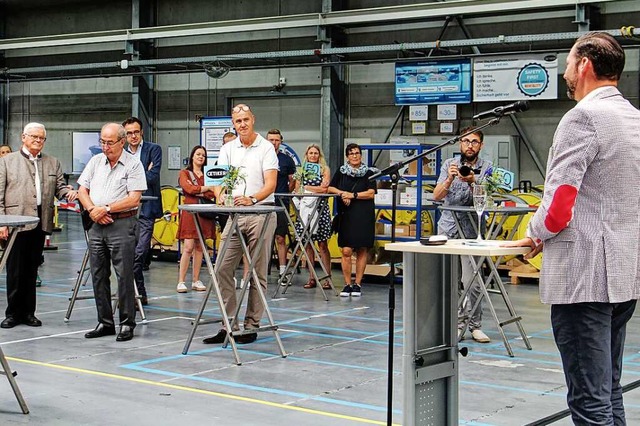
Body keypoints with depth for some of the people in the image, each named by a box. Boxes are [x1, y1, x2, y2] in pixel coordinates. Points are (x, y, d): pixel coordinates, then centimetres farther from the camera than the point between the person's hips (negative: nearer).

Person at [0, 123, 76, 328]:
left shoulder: (53, 163, 16)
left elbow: (59, 187, 12)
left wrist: (69, 192, -12)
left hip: (40, 223, 3)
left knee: (32, 270, 8)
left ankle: (28, 312, 14)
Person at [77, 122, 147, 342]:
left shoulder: (133, 164, -4)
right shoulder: (95, 161, 13)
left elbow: (134, 199, -12)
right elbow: (82, 190, 12)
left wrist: (106, 209, -14)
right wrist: (92, 210, -6)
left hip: (122, 224, -6)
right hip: (97, 225, 6)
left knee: (124, 275, -5)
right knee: (99, 276, 8)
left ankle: (127, 324, 1)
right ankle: (105, 323, 17)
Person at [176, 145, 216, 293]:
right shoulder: (184, 173, 7)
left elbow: (212, 194, 5)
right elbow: (189, 189, -10)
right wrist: (207, 188, -5)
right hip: (190, 212, -4)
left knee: (200, 247, 4)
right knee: (188, 247, -10)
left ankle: (196, 281, 9)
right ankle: (181, 281, -8)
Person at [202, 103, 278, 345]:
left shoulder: (266, 148, -2)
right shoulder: (228, 149, 12)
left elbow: (270, 184, -10)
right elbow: (219, 179, 6)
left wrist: (252, 199, -27)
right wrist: (221, 195, -17)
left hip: (261, 213, -5)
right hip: (235, 214, 5)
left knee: (257, 273, 0)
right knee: (223, 269, -1)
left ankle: (251, 326, 5)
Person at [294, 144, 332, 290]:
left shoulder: (325, 169, 7)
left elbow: (324, 189, -4)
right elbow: (297, 190, 6)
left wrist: (306, 187, -1)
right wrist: (316, 188, -2)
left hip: (320, 208, -3)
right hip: (305, 206, 3)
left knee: (322, 244, -5)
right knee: (307, 243, 2)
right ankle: (311, 277, 7)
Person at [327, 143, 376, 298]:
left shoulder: (368, 173, 5)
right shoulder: (341, 172, 11)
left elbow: (371, 193, -3)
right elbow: (330, 188, 12)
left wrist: (353, 195, -10)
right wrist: (342, 193, -5)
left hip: (364, 215, -1)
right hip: (347, 215, 1)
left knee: (362, 250, 1)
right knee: (346, 251, -6)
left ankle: (358, 284, 8)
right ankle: (347, 284, 2)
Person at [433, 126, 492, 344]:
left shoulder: (487, 167, 2)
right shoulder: (449, 164, 6)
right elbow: (437, 196, 0)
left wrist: (472, 182, -22)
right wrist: (449, 179, -17)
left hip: (472, 230, -2)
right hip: (448, 228, 2)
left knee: (472, 282, -6)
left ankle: (475, 325, 5)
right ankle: (457, 323, 11)